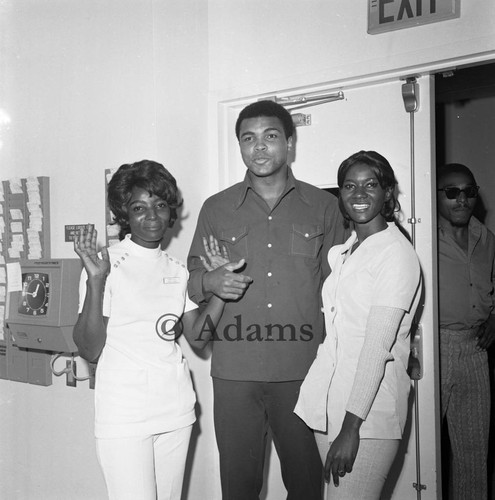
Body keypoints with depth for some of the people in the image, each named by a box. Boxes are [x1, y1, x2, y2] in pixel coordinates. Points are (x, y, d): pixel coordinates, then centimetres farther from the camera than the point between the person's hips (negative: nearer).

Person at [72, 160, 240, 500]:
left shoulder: (176, 270, 10)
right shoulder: (107, 264, -8)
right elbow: (89, 350, -12)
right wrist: (96, 281, -22)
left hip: (176, 409, 5)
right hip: (124, 412, -5)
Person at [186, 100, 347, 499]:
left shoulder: (323, 206, 7)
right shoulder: (216, 209, 9)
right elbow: (192, 278, 13)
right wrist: (211, 282, -11)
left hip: (304, 369, 0)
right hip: (234, 372, 1)